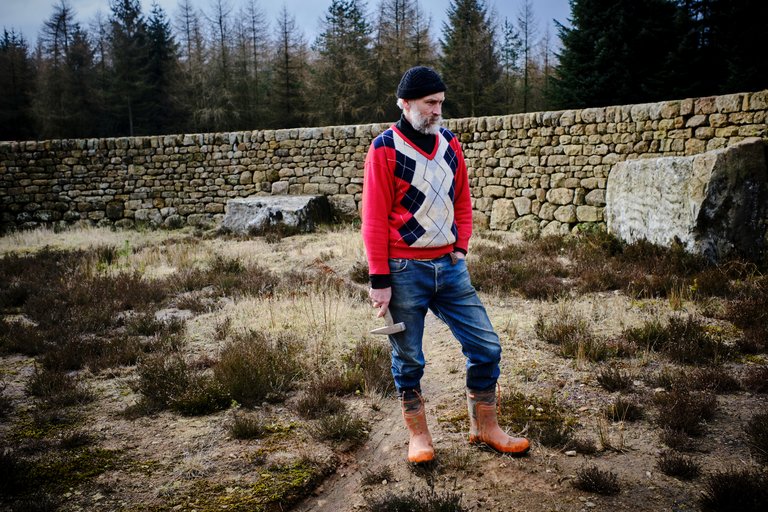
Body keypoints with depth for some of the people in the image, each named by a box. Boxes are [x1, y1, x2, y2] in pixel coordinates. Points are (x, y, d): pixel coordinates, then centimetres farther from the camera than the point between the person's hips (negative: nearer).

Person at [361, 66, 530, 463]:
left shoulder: (450, 144, 9)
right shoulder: (385, 149, -8)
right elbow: (374, 219, -10)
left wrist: (461, 248, 3)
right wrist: (379, 280, -11)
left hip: (448, 266, 5)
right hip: (404, 270, -5)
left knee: (486, 345, 6)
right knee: (408, 359, 7)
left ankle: (484, 427, 24)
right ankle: (418, 434, 26)